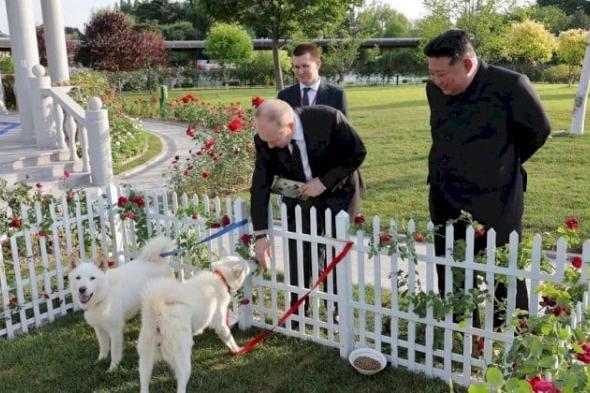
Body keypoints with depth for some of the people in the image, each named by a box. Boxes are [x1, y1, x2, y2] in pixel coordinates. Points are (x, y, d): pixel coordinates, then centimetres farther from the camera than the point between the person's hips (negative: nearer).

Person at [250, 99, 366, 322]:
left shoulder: (329, 119, -30)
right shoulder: (265, 139, -20)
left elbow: (357, 153, -15)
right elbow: (260, 186, -14)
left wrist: (324, 181, -24)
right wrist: (260, 235, -15)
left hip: (336, 195, -2)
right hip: (299, 198, 2)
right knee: (297, 259, 2)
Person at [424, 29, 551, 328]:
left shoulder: (510, 86, -14)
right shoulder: (434, 90, 1)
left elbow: (538, 130, 2)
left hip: (496, 207, -4)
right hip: (445, 205, 5)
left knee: (504, 281, 6)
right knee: (448, 283, 12)